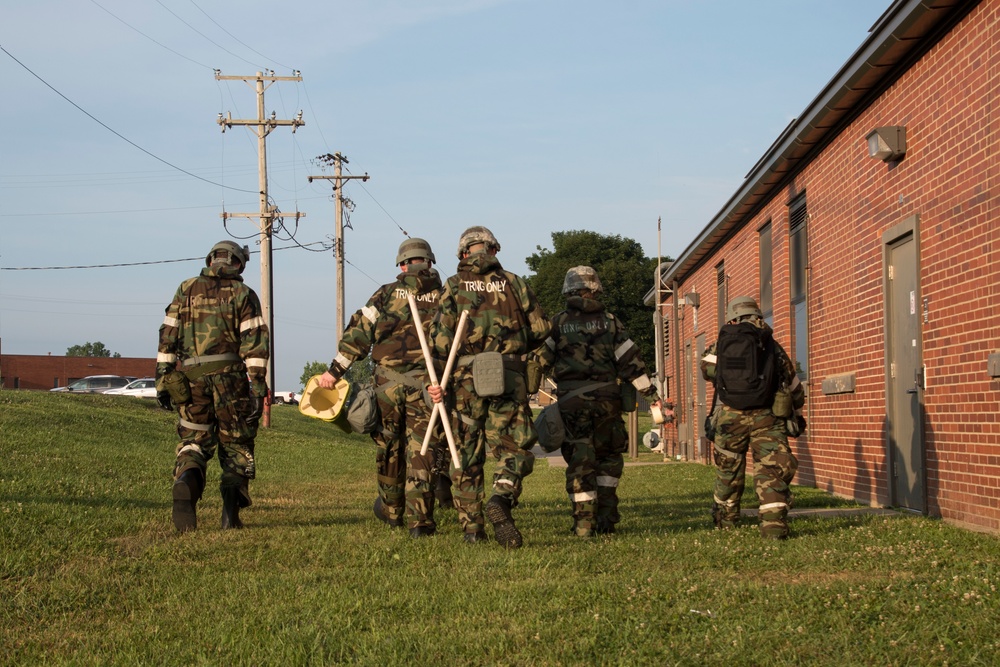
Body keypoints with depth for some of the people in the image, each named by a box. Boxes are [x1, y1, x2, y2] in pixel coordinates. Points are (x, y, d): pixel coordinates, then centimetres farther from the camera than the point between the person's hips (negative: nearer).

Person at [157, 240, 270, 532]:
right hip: (230, 376, -2)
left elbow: (168, 335, 6)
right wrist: (258, 387, -8)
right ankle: (231, 512, -3)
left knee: (193, 441, 11)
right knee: (236, 444, 10)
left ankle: (186, 483, -20)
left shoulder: (187, 289, 11)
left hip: (190, 377, 2)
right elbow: (255, 342, -6)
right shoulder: (243, 294, 4)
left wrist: (163, 379, 7)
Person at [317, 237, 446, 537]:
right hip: (426, 383, 0)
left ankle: (391, 510, 30)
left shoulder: (387, 293, 3)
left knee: (389, 447, 16)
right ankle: (419, 519, -6)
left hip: (388, 380, 0)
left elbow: (359, 332, -1)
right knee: (421, 450, 1)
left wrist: (335, 370, 1)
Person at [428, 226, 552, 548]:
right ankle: (501, 500, -23)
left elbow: (441, 337, -6)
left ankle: (472, 528, 10)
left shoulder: (453, 287, 4)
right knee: (514, 449, 4)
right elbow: (541, 328, 8)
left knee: (466, 455, 10)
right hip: (508, 380, 0)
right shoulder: (514, 283, 7)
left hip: (465, 380, 1)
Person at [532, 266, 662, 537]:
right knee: (609, 456, 16)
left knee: (579, 461, 4)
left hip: (571, 402, 0)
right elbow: (630, 360, 0)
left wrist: (561, 378, 15)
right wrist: (651, 393, 5)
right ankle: (606, 515, 11)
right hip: (606, 399, 1)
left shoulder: (558, 323, 1)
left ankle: (584, 521, 0)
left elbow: (542, 358, -3)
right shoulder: (610, 321, 2)